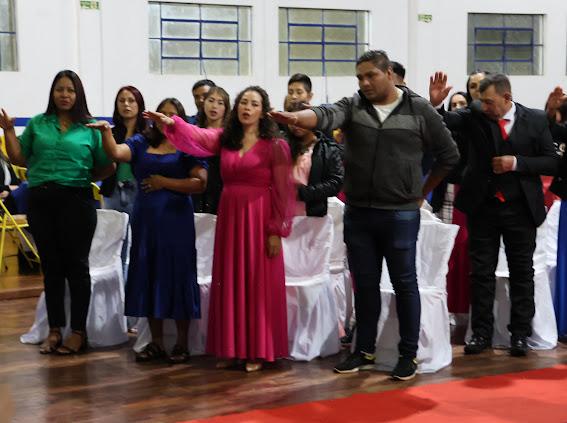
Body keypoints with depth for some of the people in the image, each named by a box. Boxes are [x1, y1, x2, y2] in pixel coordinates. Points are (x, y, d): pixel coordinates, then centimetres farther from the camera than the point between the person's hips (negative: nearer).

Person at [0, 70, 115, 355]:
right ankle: (54, 330, 20)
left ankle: (79, 331, 12)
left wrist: (84, 177, -6)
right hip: (40, 202, 3)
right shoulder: (37, 124, 9)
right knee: (51, 267, 10)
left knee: (76, 266, 3)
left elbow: (107, 166, 2)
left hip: (76, 201, -3)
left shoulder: (90, 128, 1)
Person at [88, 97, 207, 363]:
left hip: (176, 219, -3)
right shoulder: (142, 142, 9)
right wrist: (106, 132, -25)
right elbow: (115, 153, -8)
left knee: (177, 275, -1)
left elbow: (200, 183, -9)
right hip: (145, 218, 3)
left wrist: (165, 182, -11)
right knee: (149, 276, 6)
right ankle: (156, 342, 16)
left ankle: (182, 343, 8)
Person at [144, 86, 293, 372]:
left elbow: (283, 191, -6)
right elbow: (196, 136, -9)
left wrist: (277, 231, -10)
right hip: (228, 217, 4)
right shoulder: (224, 138, 8)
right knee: (229, 283, 8)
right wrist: (172, 123, -28)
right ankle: (231, 348, 17)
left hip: (259, 219, -4)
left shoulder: (275, 145, -4)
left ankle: (257, 351, 9)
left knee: (258, 284, 1)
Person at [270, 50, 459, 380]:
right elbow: (325, 116, -19)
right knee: (365, 283, 11)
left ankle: (409, 354, 15)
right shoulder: (353, 106, 3)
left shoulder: (419, 110, -2)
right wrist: (295, 117, -40)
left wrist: (422, 192, 9)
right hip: (358, 213, 3)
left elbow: (449, 155, 7)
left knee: (404, 282, 5)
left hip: (401, 214, -3)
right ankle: (365, 351, 23)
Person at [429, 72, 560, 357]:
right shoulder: (475, 115, -3)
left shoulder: (535, 120, -4)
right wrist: (434, 104, -33)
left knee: (522, 272, 7)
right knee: (481, 271, 7)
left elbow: (552, 162, -2)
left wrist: (518, 162, -15)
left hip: (521, 208, 0)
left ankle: (520, 333, 17)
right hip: (482, 206, 1)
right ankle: (481, 332, 16)